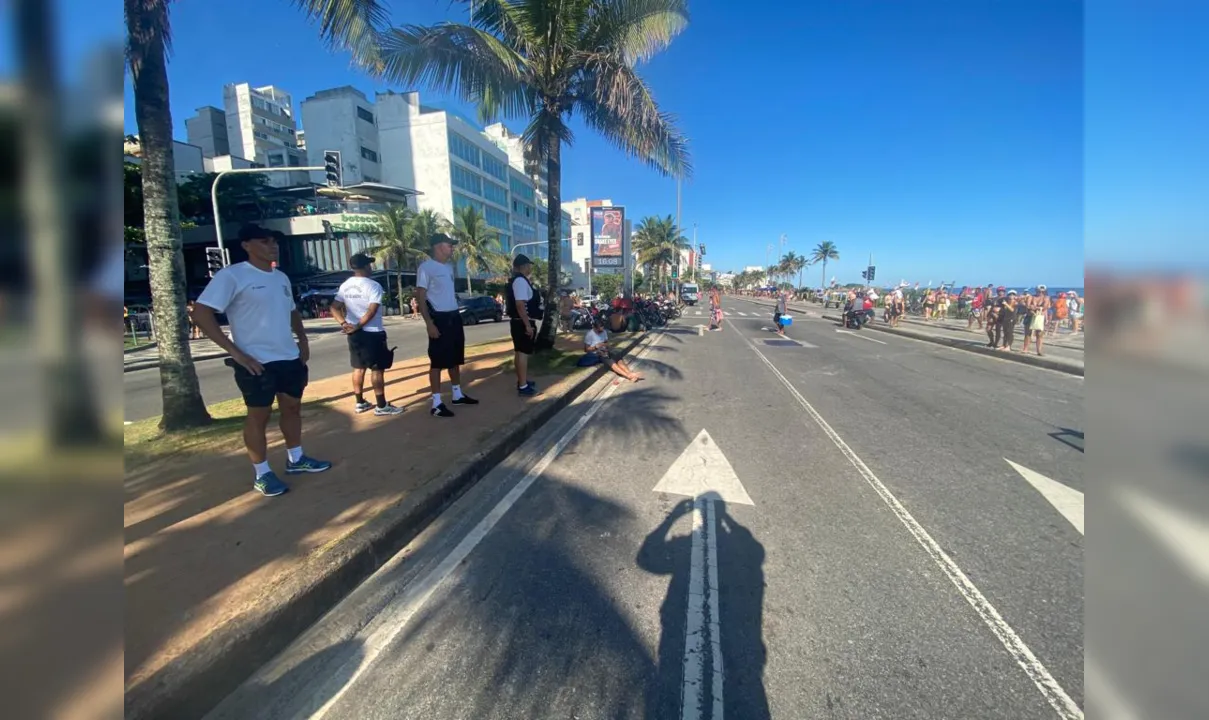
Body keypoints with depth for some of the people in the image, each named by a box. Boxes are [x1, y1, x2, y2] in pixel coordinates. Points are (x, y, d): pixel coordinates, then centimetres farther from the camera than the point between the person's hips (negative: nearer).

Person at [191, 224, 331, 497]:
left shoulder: (281, 277, 12)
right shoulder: (231, 275, -11)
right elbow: (201, 313, -16)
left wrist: (303, 340, 11)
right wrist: (235, 352, -20)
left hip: (290, 357, 7)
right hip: (256, 362, -7)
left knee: (293, 407, 15)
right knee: (259, 415, 4)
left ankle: (295, 459, 32)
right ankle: (262, 474, 17)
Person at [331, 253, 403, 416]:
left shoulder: (345, 286, 9)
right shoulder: (373, 285, -13)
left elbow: (335, 308, 6)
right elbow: (372, 311, -21)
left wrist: (344, 323, -3)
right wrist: (358, 326, -14)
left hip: (354, 334, 7)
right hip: (372, 333, -7)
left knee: (359, 368, 15)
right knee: (377, 369, -2)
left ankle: (359, 403, 23)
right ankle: (381, 406, 2)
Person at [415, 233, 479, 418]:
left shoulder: (448, 267, 15)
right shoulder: (426, 267, -11)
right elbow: (420, 297, -14)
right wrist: (429, 323, -21)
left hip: (454, 317, 8)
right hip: (439, 319, -8)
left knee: (455, 359, 16)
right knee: (437, 362, -4)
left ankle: (458, 394, 28)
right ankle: (436, 404, 2)